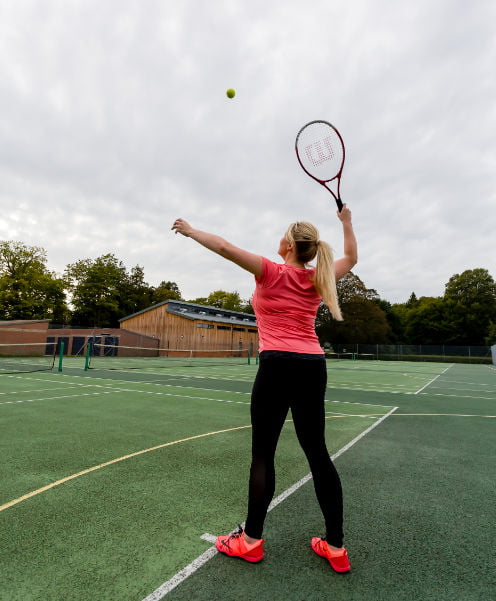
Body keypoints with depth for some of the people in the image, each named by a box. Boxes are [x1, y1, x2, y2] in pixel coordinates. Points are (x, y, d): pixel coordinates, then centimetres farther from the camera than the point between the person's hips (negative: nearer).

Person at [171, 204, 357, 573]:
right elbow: (351, 257, 30)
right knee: (317, 452, 11)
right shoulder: (317, 279, 11)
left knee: (263, 452, 5)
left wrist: (190, 230, 13)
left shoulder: (272, 273, -2)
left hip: (279, 364, -5)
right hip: (314, 365, 6)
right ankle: (335, 546, 22)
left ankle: (251, 540, 19)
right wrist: (347, 221, 40)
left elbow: (224, 247, -2)